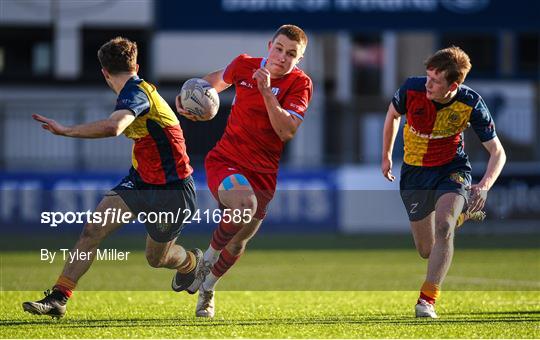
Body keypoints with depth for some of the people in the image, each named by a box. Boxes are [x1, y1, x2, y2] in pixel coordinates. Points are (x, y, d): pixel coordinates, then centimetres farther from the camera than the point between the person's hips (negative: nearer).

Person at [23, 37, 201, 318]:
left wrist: (65, 130, -40)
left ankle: (192, 262, 46)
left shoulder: (135, 93, -26)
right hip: (140, 180, 8)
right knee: (92, 230, -9)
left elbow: (113, 127, -46)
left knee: (156, 258, 11)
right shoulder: (139, 89, 4)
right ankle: (59, 298, -9)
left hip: (172, 190, -8)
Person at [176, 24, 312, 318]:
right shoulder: (244, 65, -4)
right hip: (225, 160, -1)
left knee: (237, 244, 12)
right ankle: (206, 260, -9)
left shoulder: (300, 84, -8)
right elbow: (218, 79, 20)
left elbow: (287, 132, -20)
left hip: (263, 173, 2)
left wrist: (267, 92, -27)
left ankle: (207, 288, 43)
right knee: (243, 204, -34)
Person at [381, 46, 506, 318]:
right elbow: (393, 114, 5)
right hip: (414, 173, 2)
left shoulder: (471, 104, -22)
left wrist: (485, 185, -30)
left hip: (452, 170, -2)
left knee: (443, 226, -30)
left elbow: (497, 152, -13)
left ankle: (427, 300, -22)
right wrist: (386, 157, 13)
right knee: (427, 251, 8)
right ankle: (461, 214, 44)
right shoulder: (412, 89, -21)